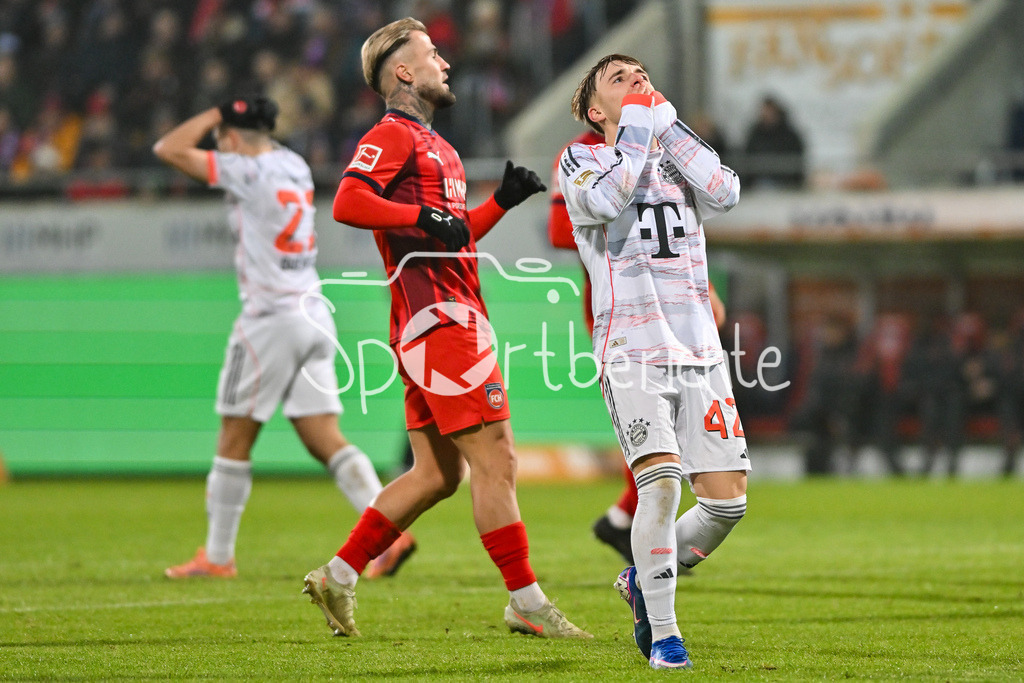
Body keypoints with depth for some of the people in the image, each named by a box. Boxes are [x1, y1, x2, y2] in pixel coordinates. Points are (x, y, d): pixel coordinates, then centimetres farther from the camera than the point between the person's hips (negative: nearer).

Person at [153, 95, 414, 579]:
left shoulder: (249, 172, -11)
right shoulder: (294, 166, 12)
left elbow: (168, 149, -9)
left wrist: (213, 115, 2)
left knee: (235, 439, 3)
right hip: (314, 317, 8)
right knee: (325, 439, 3)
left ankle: (218, 556, 10)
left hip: (271, 319, -8)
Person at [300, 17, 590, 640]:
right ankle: (527, 602, -5)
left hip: (448, 319, 10)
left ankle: (339, 577, 14)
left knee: (438, 473, 11)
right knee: (495, 461, -8)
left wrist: (502, 202, 20)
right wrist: (427, 216, -23)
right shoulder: (392, 136, -7)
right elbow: (347, 202, -23)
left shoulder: (435, 145, 24)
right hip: (437, 317, -10)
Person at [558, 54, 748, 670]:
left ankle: (644, 581, 23)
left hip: (699, 352, 5)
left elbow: (726, 193, -3)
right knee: (660, 479, -24)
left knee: (727, 500, -3)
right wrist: (637, 133, -3)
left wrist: (667, 122, 0)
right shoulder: (581, 161, 8)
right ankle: (662, 632, -11)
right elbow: (604, 200, -16)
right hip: (632, 352, -5)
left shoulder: (676, 159, 19)